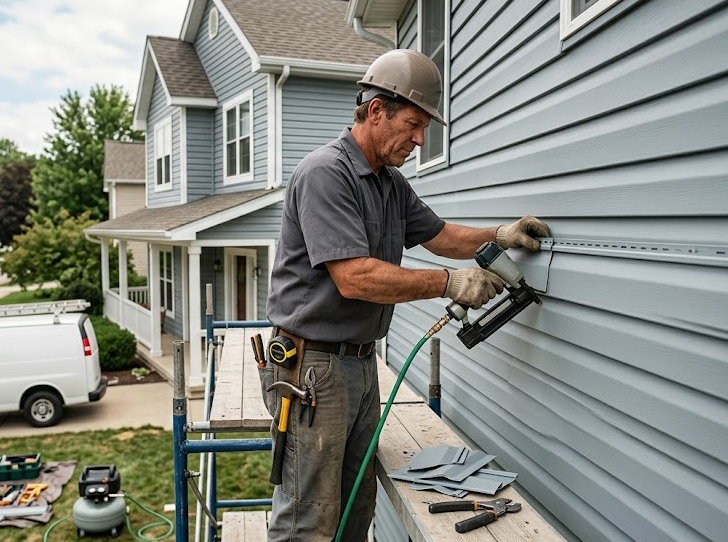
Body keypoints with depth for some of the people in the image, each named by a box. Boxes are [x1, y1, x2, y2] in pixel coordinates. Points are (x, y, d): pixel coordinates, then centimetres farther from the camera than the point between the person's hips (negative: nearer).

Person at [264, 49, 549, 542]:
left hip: (362, 360, 9)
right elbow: (354, 278, -25)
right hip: (314, 364, -9)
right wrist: (451, 283, -19)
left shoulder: (391, 182, 13)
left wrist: (499, 237, 4)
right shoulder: (326, 174, -17)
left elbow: (438, 234, 22)